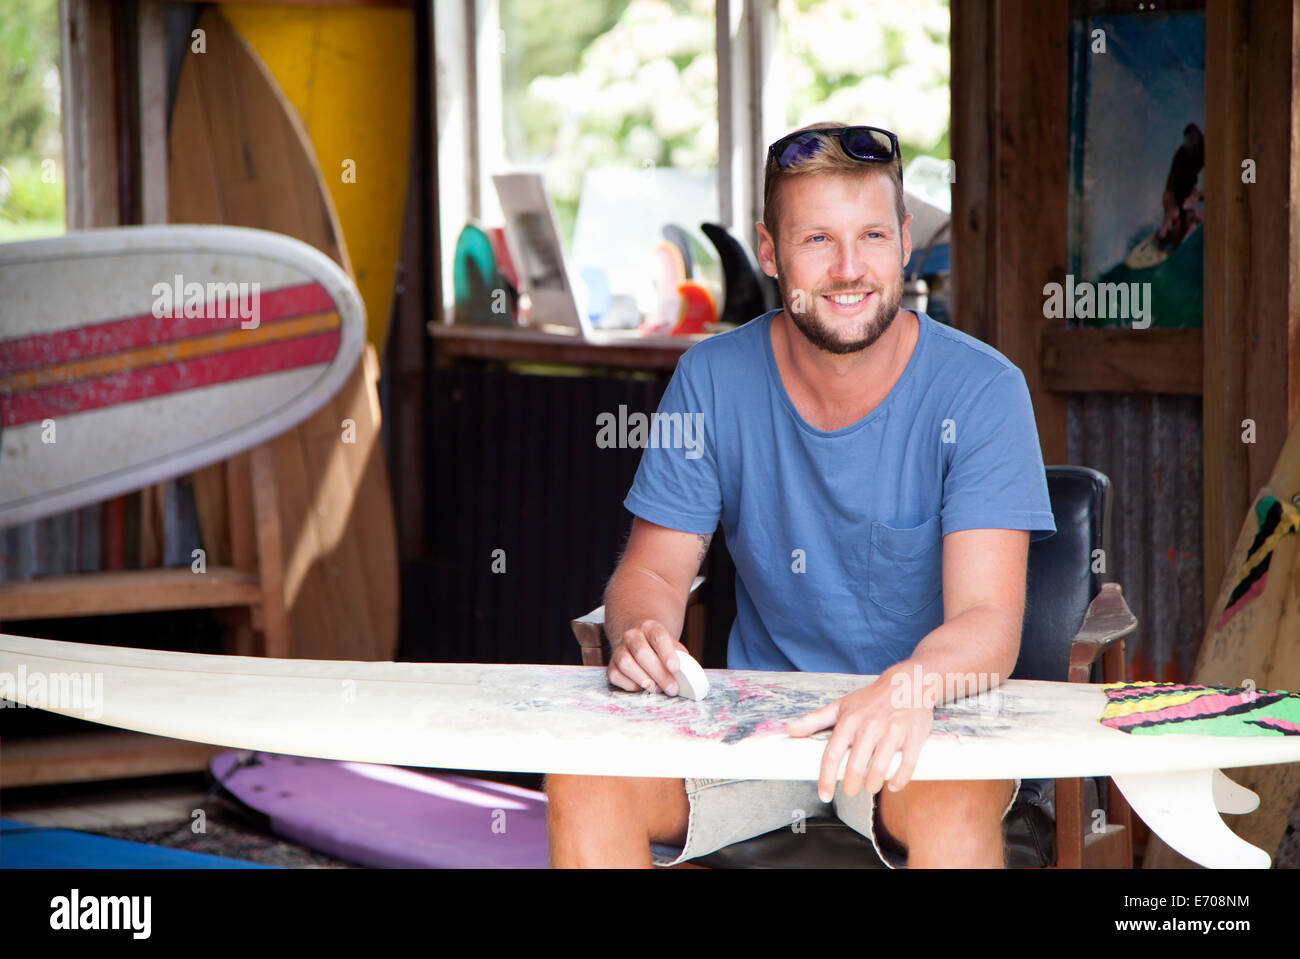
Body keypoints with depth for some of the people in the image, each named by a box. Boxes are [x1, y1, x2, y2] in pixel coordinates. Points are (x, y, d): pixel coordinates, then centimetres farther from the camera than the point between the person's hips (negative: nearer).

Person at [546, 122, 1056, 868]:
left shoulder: (982, 392, -11)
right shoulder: (713, 381, -1)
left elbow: (988, 622, -20)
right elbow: (654, 570, 4)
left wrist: (910, 687, -44)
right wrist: (641, 633, -22)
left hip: (934, 725, -2)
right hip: (754, 719, 3)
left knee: (951, 804, -37)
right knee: (582, 785, -24)